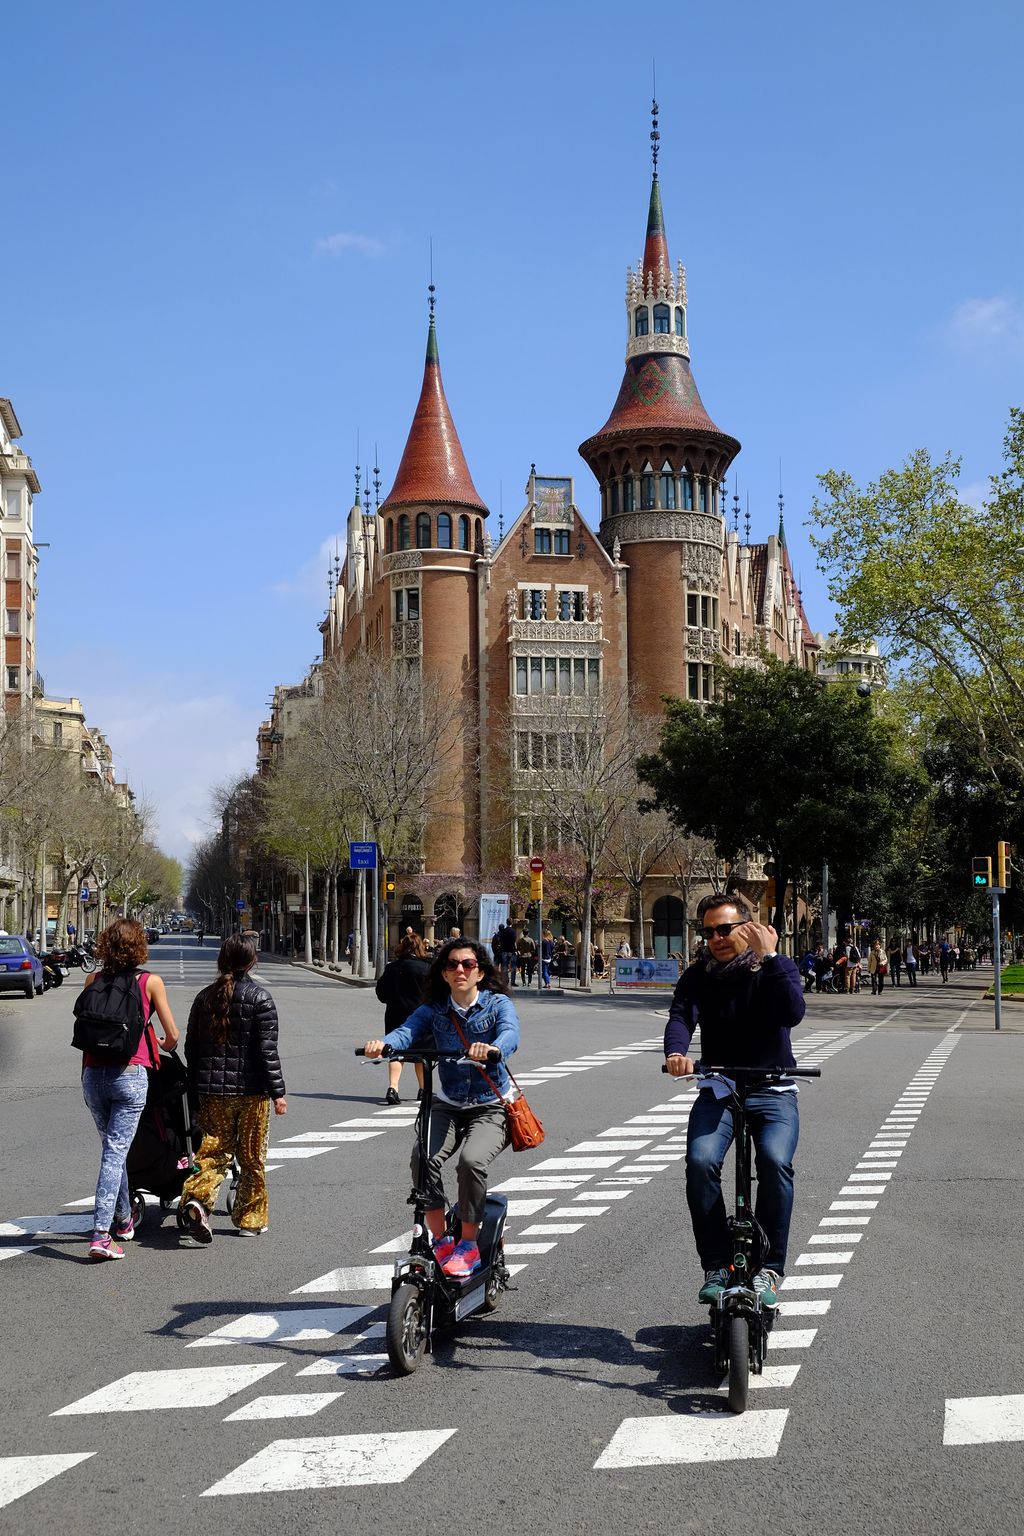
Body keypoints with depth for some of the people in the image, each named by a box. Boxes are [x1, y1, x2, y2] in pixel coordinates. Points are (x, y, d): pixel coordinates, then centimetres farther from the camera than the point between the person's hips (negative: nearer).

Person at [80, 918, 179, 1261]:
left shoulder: (92, 980, 6)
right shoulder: (150, 982, -1)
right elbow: (172, 1035, 3)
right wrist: (163, 1046, 26)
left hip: (93, 1074, 4)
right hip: (129, 1074, -4)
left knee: (112, 1147, 20)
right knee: (116, 1152, -4)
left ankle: (123, 1221, 32)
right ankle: (101, 1233, -13)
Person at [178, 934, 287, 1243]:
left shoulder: (205, 997, 5)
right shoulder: (260, 998, -8)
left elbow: (191, 1047, 10)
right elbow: (267, 1050, -12)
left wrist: (196, 1088, 19)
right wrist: (277, 1092, -8)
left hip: (213, 1092, 3)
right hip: (251, 1090, -3)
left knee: (214, 1151, 8)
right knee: (252, 1159, 10)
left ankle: (197, 1197, -17)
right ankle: (251, 1219, 18)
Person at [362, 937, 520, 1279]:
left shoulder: (498, 1004, -4)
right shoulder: (434, 1010, 3)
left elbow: (510, 1035, -25)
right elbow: (406, 1032, -16)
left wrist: (491, 1049, -49)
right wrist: (381, 1044, -40)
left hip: (491, 1107, -3)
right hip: (448, 1106, 3)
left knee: (471, 1160, -30)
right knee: (423, 1159, -25)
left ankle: (468, 1244, -10)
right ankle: (439, 1239, -8)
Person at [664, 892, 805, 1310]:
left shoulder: (777, 968, 0)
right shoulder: (698, 976, 4)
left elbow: (792, 1013, -19)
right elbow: (681, 1016, -14)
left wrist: (770, 958, -24)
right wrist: (676, 1052, -35)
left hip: (773, 1091, -1)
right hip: (717, 1090, 2)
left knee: (775, 1161, -28)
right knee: (701, 1160, -25)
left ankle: (768, 1268, -14)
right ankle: (716, 1266, -12)